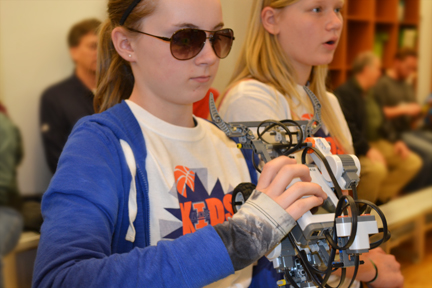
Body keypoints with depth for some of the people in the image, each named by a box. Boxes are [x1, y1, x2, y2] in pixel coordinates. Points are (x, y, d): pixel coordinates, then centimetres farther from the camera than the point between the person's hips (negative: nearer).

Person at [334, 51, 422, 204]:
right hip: (354, 149, -10)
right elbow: (346, 127, -22)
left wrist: (395, 142, 7)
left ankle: (379, 199, 4)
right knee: (376, 169, -37)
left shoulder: (372, 94, 19)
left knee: (413, 162, 1)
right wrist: (367, 150, -27)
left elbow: (381, 121, 23)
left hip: (374, 143, 10)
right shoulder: (344, 92, -12)